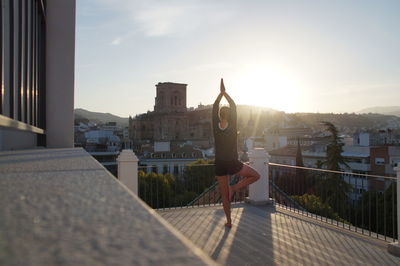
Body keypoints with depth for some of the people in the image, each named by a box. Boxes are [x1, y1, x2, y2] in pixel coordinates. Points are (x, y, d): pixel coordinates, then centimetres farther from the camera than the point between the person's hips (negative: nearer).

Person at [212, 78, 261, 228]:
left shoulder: (216, 126, -5)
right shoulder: (233, 126, -10)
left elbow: (214, 107, 6)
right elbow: (234, 106, 0)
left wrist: (221, 93, 12)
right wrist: (224, 92, 7)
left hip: (219, 165, 3)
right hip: (233, 164, -3)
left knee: (224, 195, 14)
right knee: (255, 175, 16)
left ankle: (229, 221, 20)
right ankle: (234, 188, 1)